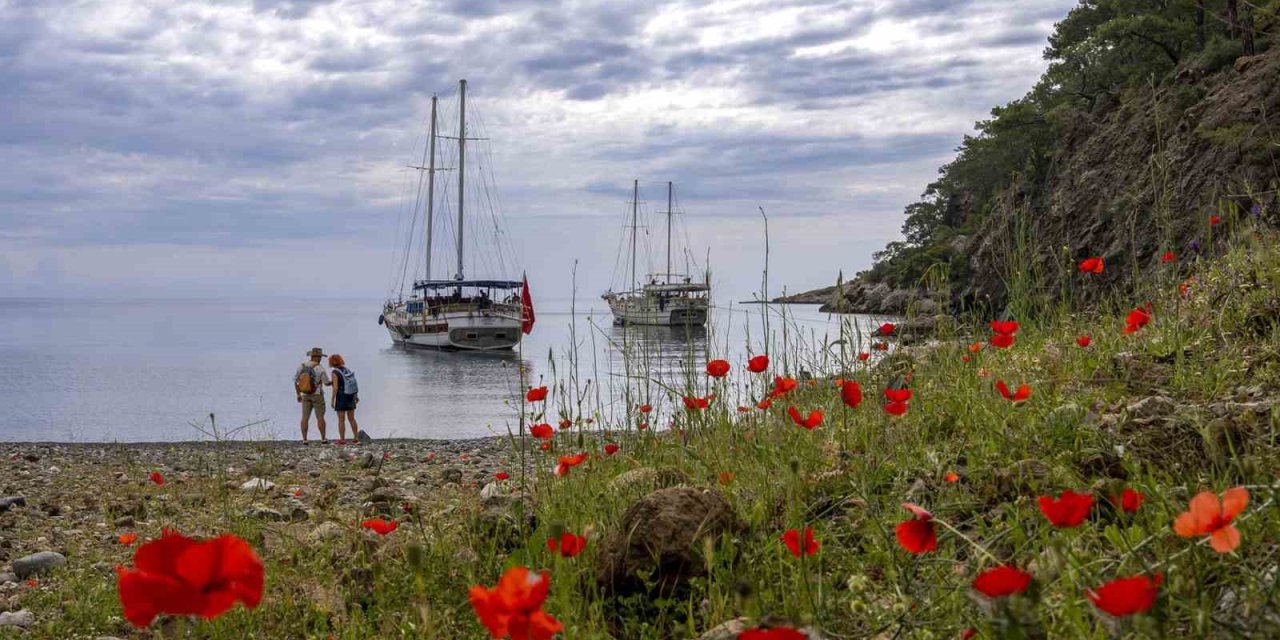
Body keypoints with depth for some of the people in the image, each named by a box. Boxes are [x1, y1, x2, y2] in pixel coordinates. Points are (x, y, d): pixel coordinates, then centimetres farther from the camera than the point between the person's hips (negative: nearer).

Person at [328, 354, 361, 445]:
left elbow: (335, 388, -19)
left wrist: (332, 400, -13)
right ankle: (356, 438, 14)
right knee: (351, 419, 13)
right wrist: (356, 396, 19)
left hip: (341, 397, -6)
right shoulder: (347, 370, 5)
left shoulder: (335, 372, -13)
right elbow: (354, 383, 8)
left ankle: (342, 440, 1)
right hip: (350, 397, 6)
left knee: (341, 420, 0)